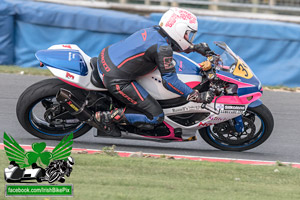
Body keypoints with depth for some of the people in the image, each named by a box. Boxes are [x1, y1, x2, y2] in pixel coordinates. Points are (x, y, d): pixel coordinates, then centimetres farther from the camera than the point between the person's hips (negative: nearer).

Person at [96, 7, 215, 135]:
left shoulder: (153, 31, 7)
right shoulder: (162, 49, -18)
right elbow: (169, 80, -16)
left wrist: (196, 47, 31)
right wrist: (198, 97, -14)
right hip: (116, 80, -9)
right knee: (155, 118, -3)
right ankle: (109, 117, -5)